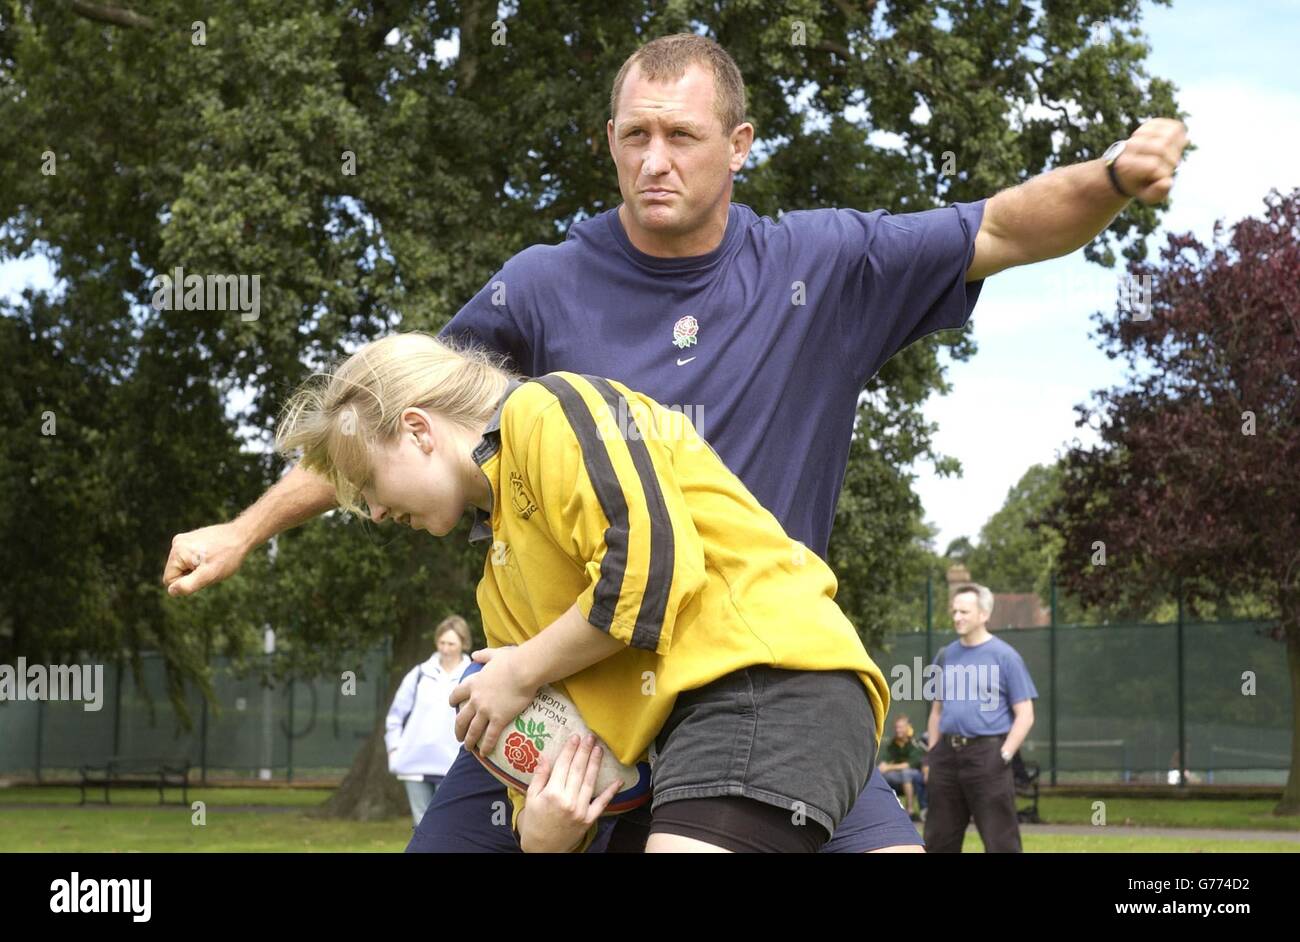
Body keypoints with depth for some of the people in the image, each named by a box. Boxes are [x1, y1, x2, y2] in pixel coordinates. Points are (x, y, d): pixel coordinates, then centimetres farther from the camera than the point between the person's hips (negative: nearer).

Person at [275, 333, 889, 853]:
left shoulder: (546, 411, -1)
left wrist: (520, 674, -5)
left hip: (766, 673, -10)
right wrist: (540, 828, -2)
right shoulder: (500, 585, 25)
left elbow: (650, 559, -16)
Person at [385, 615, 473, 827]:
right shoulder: (420, 674, 8)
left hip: (451, 767, -3)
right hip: (415, 763, 3)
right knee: (423, 826, 8)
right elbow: (396, 713, 13)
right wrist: (394, 747, 6)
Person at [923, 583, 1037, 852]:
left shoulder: (1005, 656, -3)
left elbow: (1025, 715, -5)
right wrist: (933, 754, 11)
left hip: (986, 753, -6)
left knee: (1000, 840, -6)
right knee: (939, 839, 10)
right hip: (947, 754, 6)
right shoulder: (946, 656, 13)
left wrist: (1004, 756, -13)